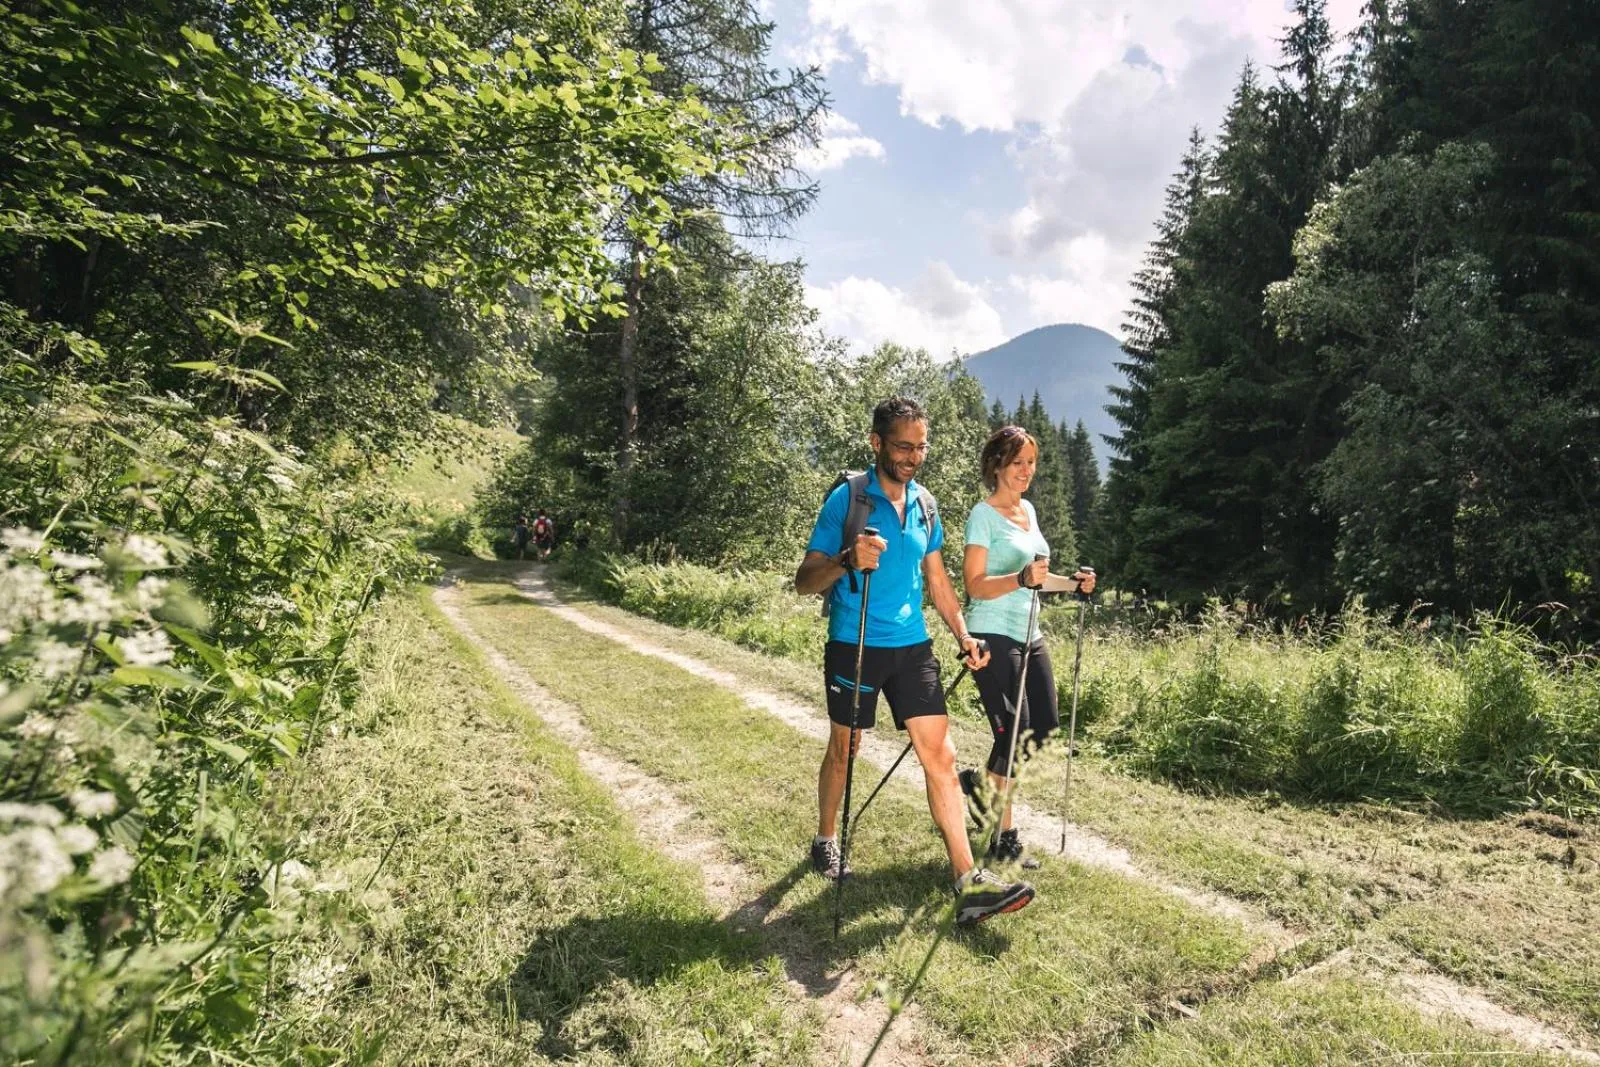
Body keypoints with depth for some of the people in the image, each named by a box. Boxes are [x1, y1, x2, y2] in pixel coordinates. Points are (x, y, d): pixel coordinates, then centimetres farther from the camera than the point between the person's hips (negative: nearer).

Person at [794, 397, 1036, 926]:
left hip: (912, 645, 5)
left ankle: (970, 884, 4)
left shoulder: (925, 504, 7)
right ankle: (825, 842, 37)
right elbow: (805, 580, -13)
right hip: (854, 645, -4)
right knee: (843, 750, 12)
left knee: (941, 757, -1)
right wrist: (847, 560, -33)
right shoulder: (847, 498, -11)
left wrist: (963, 634, 8)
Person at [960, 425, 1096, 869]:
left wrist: (1071, 583, 6)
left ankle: (979, 782, 31)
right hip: (994, 636, -8)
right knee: (1012, 732, -5)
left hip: (1029, 635, 9)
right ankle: (1004, 837, 12)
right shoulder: (984, 514, -11)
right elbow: (975, 585, -17)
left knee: (1043, 725, 11)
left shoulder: (1029, 510, 14)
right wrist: (1021, 579, -32)